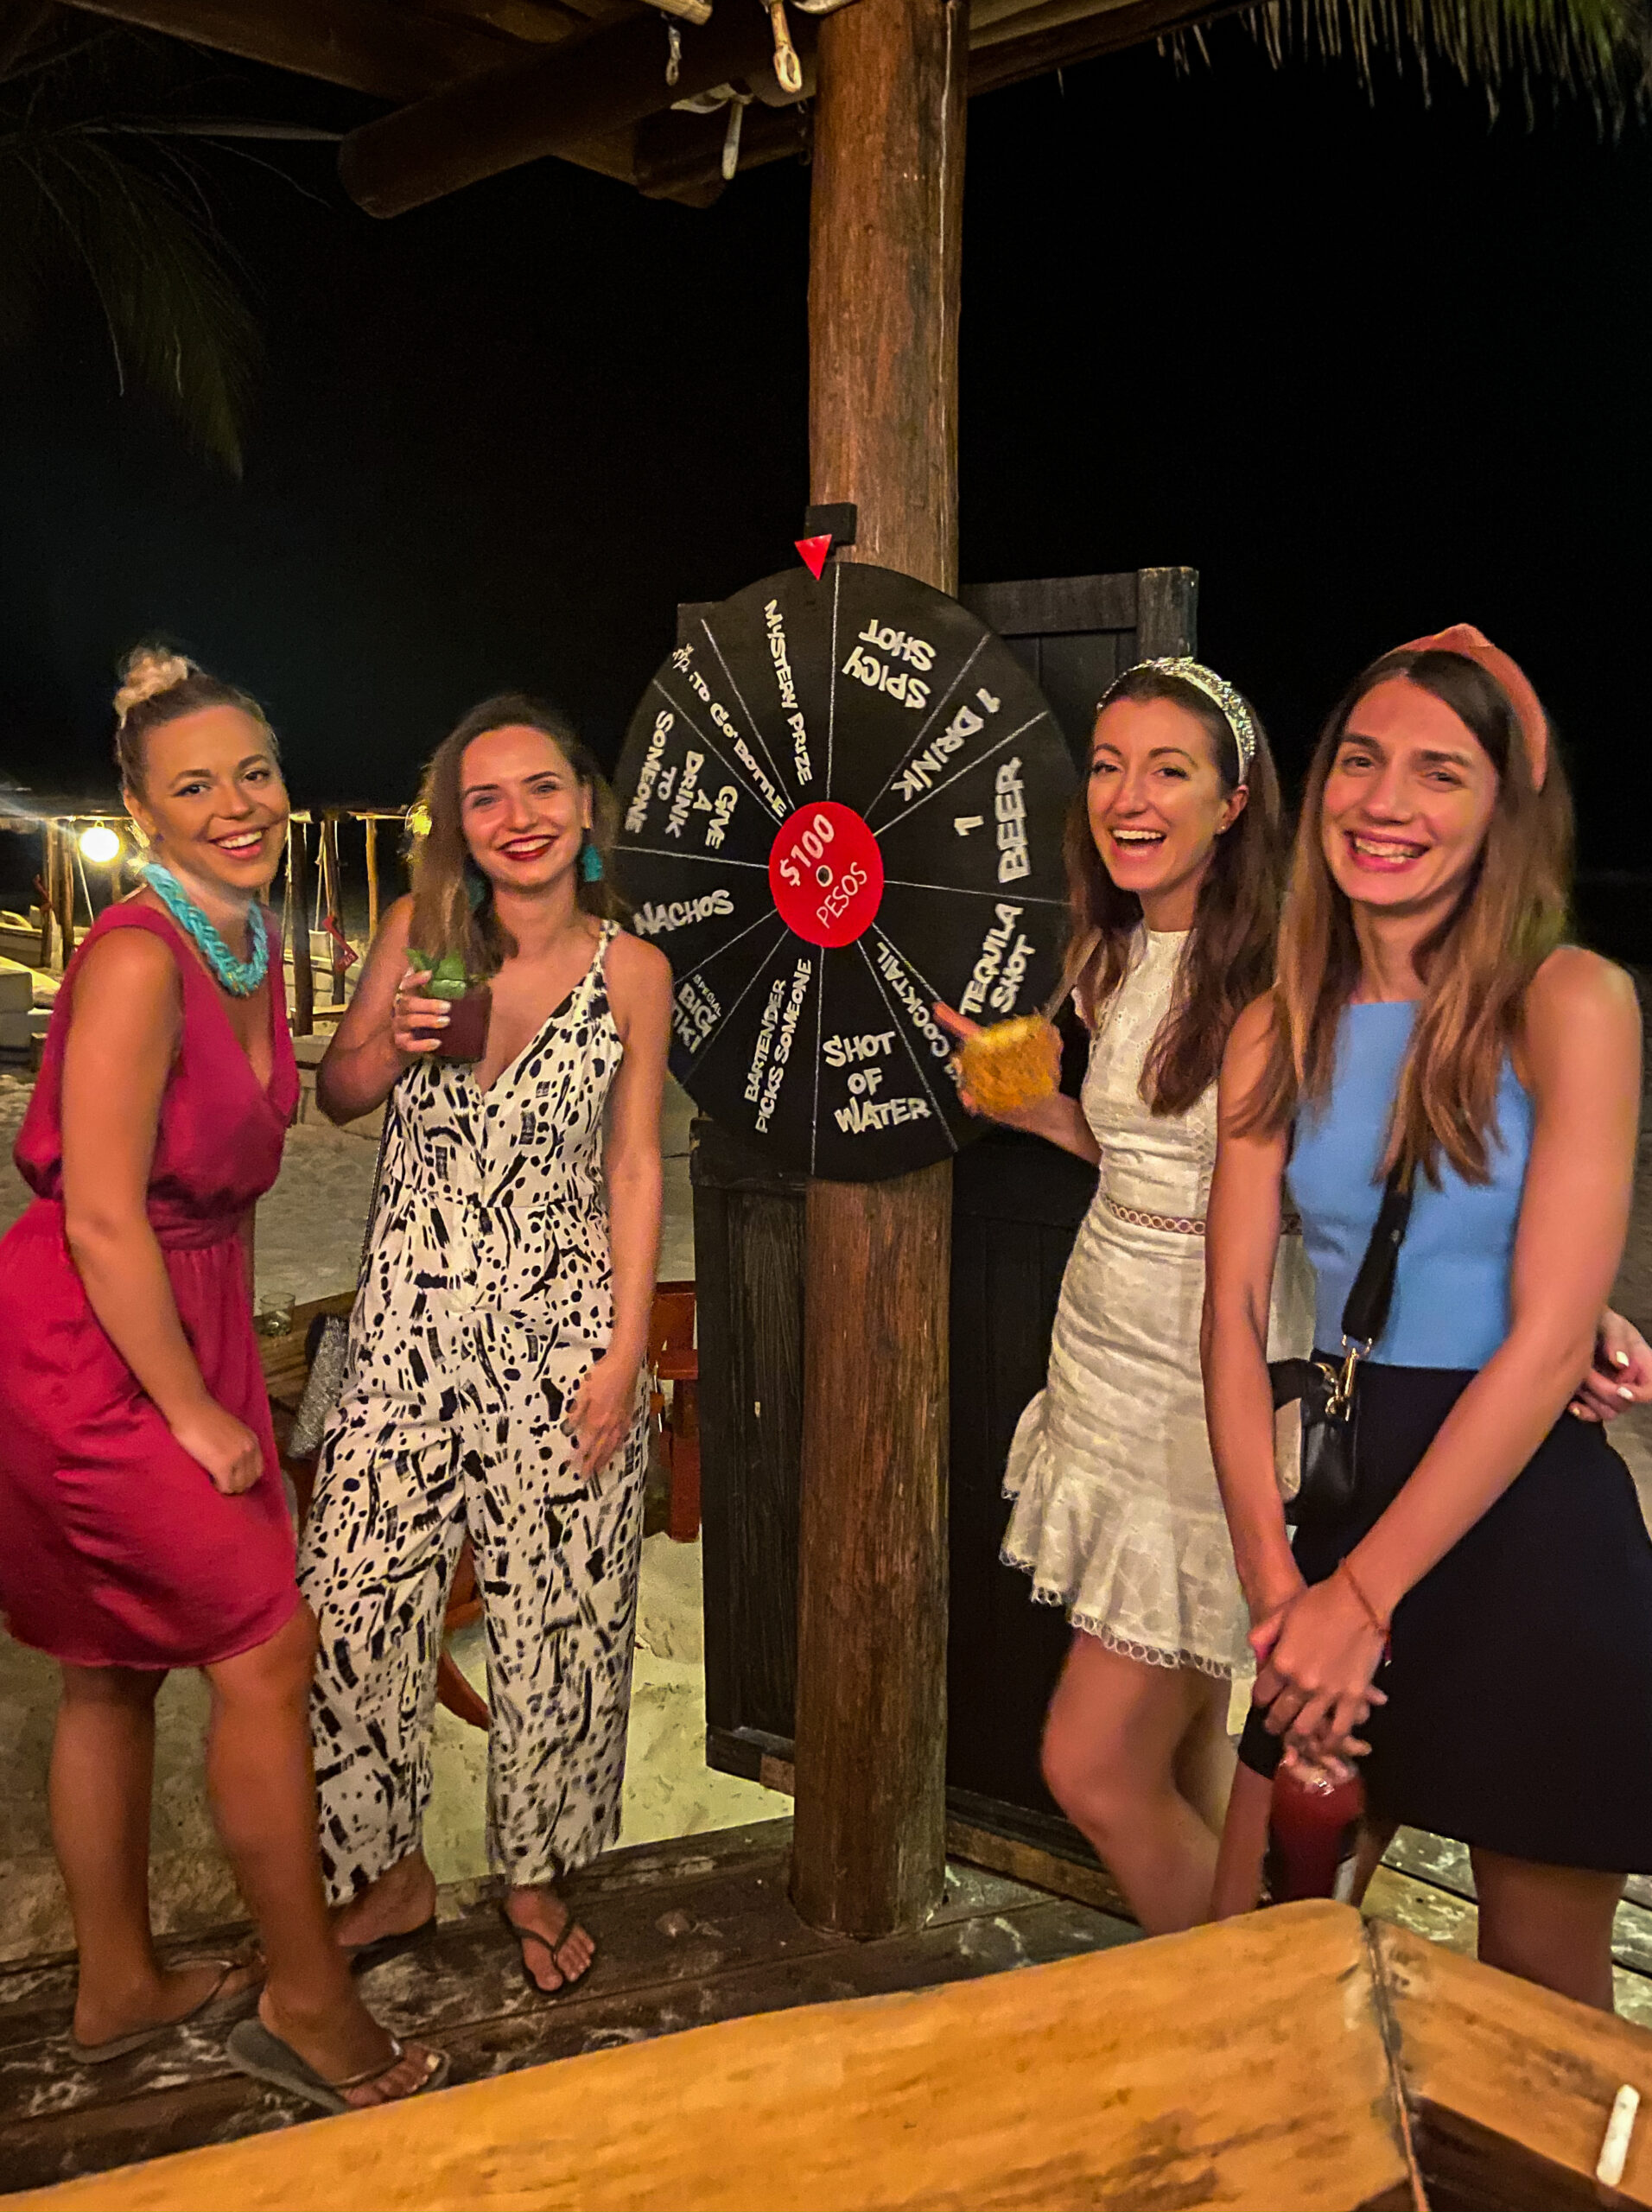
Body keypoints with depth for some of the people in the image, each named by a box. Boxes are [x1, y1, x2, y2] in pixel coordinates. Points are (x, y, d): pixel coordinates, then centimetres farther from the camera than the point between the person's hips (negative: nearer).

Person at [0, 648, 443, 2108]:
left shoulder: (255, 945, 6)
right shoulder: (138, 959, -21)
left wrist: (229, 1370, 13)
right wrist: (193, 1411, -15)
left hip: (187, 1326, 9)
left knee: (117, 1669, 18)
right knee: (268, 1649, -3)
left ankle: (119, 1988, 35)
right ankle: (308, 2003, 15)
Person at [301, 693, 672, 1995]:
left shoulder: (631, 971, -2)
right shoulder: (421, 933, 0)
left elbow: (635, 1167, 0)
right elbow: (337, 1098, 10)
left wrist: (626, 1350, -5)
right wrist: (391, 1044, -12)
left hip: (562, 1326, -1)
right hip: (411, 1320, 2)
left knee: (557, 1619, 6)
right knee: (355, 1605, 2)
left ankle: (535, 1876, 30)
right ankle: (389, 1873, 26)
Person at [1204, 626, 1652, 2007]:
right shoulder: (1279, 1030, 3)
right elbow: (1237, 1304, -1)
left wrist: (1363, 1594, -16)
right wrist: (1272, 1571, -12)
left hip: (1525, 1518, -4)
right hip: (1337, 1492, 4)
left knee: (1537, 1993, 11)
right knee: (1257, 1936, 14)